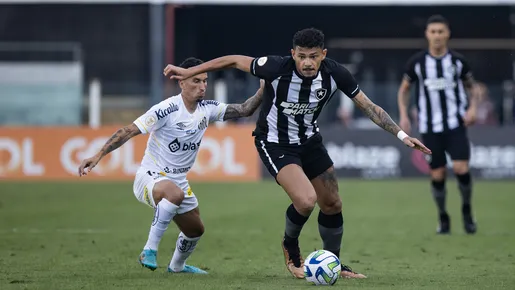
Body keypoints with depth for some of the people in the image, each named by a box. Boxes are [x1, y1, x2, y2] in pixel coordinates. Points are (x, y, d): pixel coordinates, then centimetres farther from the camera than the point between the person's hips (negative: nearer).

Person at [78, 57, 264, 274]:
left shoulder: (207, 109, -1)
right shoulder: (167, 110, -21)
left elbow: (244, 110, 1)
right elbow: (128, 131, -22)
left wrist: (263, 90, -15)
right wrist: (98, 156, -29)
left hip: (178, 181, 8)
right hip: (150, 177, -8)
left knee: (195, 230, 20)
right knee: (175, 193, -40)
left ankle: (177, 266, 51)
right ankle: (150, 251, -28)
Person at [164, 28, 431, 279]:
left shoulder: (335, 73, -19)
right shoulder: (277, 68, -30)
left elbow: (368, 106, -8)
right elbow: (234, 60, -15)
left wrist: (401, 135, -11)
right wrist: (188, 72, -9)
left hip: (309, 140, 5)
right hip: (275, 143, -5)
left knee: (332, 204, 10)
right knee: (306, 200, -24)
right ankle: (290, 246, 8)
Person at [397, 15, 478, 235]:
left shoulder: (458, 61, 2)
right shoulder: (417, 62, 0)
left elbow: (471, 86, 15)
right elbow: (404, 89, 13)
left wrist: (472, 107, -3)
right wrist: (404, 115, -1)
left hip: (456, 125, 0)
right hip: (429, 128, 1)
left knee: (461, 169, -15)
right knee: (437, 175, -1)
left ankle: (467, 210, 9)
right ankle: (443, 218, 19)